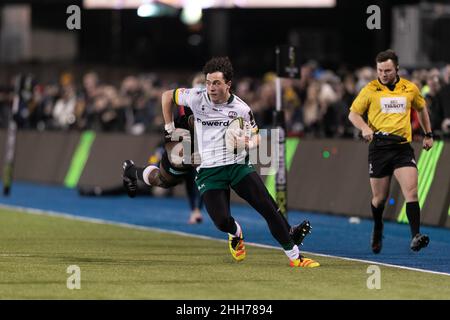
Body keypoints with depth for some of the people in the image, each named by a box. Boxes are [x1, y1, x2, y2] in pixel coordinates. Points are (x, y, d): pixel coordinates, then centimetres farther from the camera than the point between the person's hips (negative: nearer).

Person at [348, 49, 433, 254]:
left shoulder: (410, 89, 8)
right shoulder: (370, 90, 2)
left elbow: (421, 108, 26)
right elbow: (353, 114, 5)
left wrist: (428, 134, 24)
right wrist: (364, 128, -14)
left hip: (403, 147, 0)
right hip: (378, 148, 0)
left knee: (411, 191, -17)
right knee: (379, 198, 7)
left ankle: (415, 237, -23)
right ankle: (377, 231, 35)